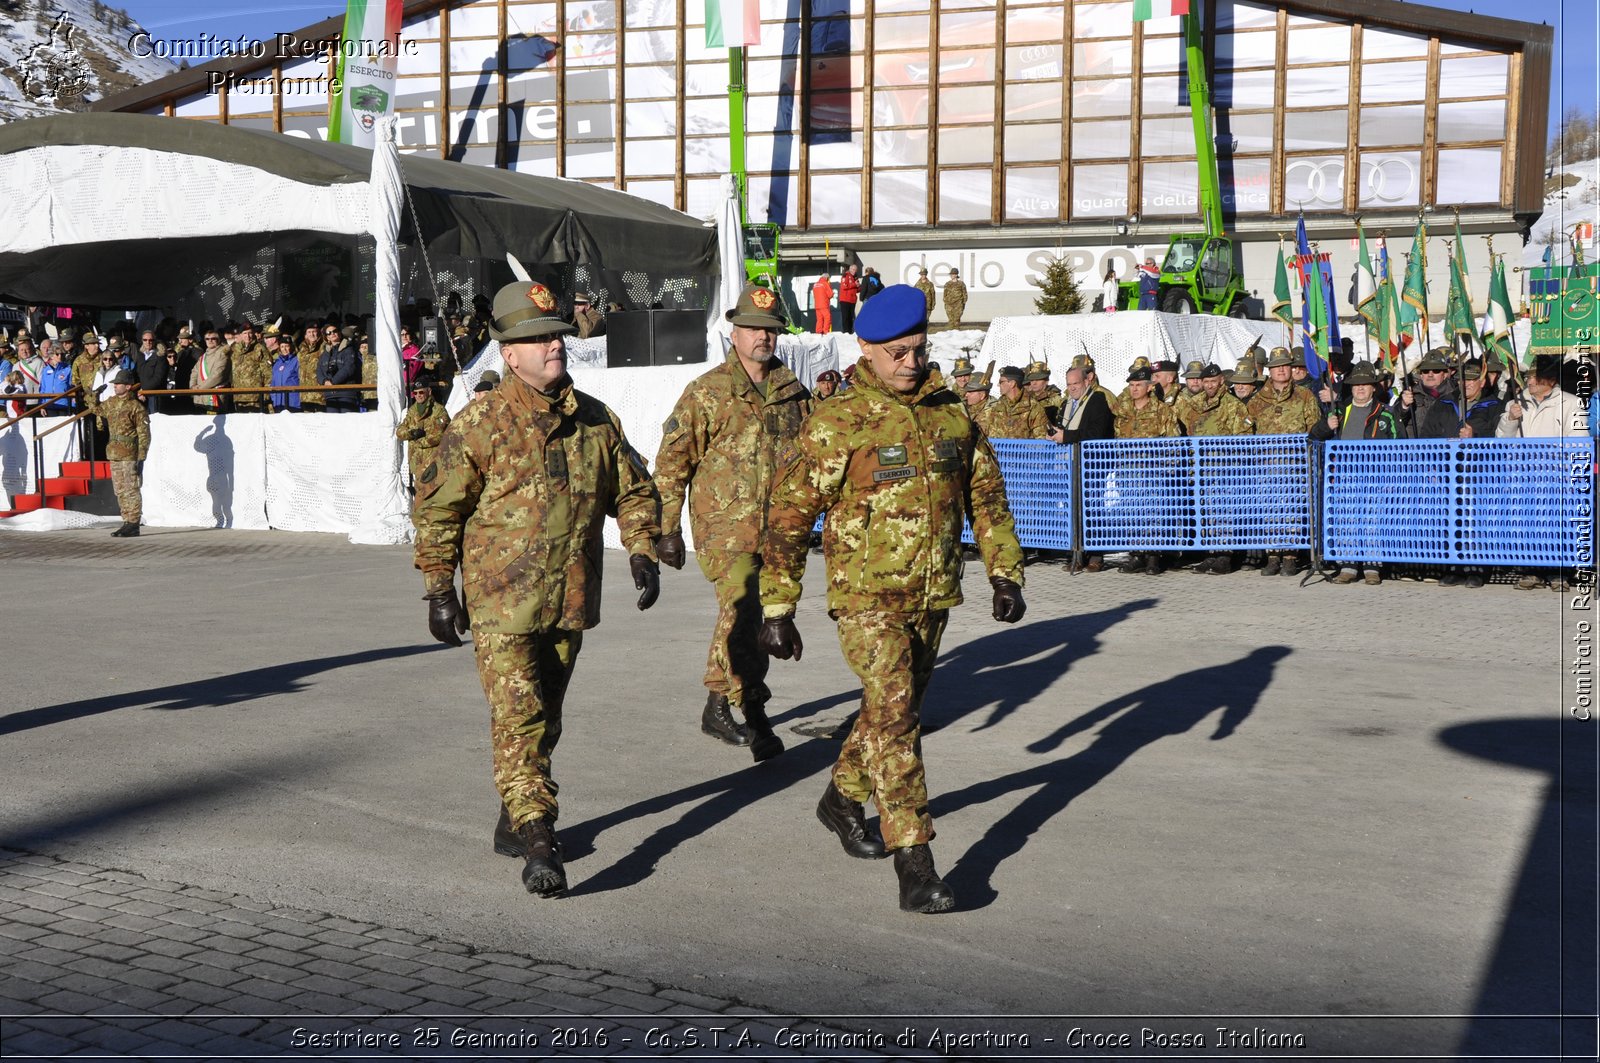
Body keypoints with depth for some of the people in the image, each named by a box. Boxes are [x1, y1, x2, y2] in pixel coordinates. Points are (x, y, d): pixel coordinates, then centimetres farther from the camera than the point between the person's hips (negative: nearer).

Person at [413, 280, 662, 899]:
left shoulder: (595, 420, 6)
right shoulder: (479, 425, -9)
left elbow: (634, 490, 18)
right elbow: (436, 508, -4)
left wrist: (642, 551, 5)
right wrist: (439, 589, -6)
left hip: (570, 602, 5)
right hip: (501, 603, -5)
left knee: (545, 717, 16)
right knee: (519, 719, -12)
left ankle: (514, 824, 33)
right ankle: (538, 844, -13)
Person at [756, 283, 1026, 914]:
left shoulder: (951, 414, 6)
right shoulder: (836, 425, -9)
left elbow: (986, 494, 16)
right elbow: (789, 516, -6)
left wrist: (1004, 571, 8)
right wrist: (777, 610, -7)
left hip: (934, 597, 6)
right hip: (866, 596, -6)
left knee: (897, 708, 19)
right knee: (894, 716, -16)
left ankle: (843, 798, 44)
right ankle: (914, 864, -15)